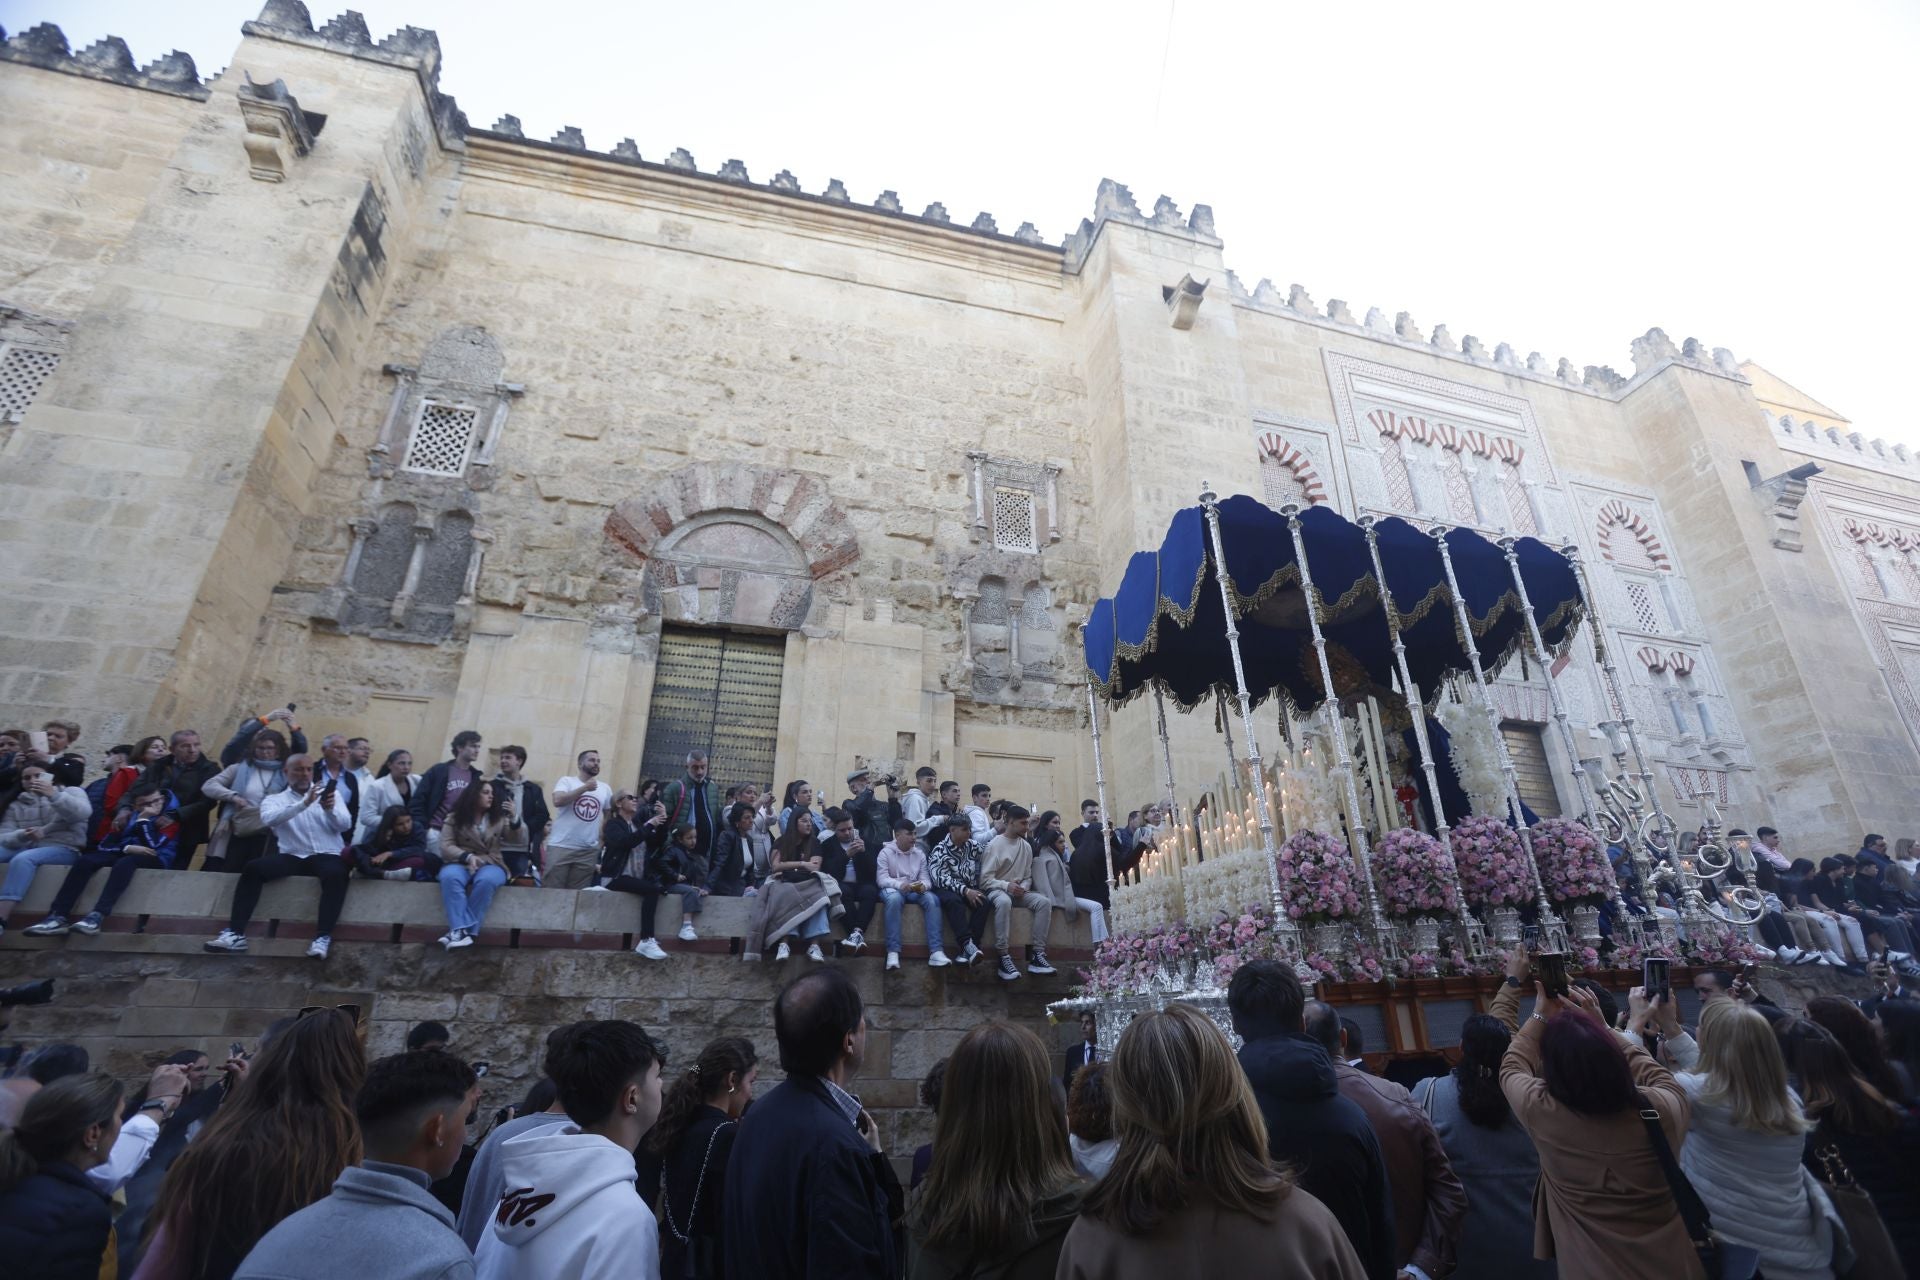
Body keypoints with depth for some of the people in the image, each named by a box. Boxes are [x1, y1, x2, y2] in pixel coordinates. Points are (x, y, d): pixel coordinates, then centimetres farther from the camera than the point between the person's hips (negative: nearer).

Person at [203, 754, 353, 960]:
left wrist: (330, 809, -22)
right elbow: (270, 819, -13)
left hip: (327, 856, -2)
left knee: (336, 874, -35)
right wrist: (304, 803, -27)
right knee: (252, 868, -26)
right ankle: (235, 934, -22)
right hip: (292, 857, 2)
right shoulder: (274, 800, 12)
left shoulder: (330, 793, 13)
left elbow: (346, 825, 0)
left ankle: (323, 937, -37)